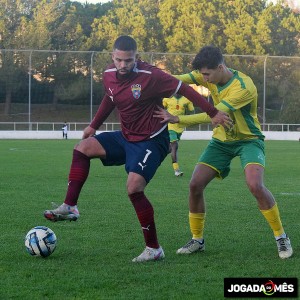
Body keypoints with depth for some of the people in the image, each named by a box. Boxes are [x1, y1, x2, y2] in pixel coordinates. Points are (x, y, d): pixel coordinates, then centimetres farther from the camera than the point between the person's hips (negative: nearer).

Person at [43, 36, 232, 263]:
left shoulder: (150, 76, -22)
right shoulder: (109, 75, -1)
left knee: (134, 187, -21)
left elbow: (184, 89, -18)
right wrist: (94, 126, 26)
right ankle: (70, 207, 0)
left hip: (151, 141, -7)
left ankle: (154, 249, -11)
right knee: (83, 148, 0)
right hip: (126, 137, 8)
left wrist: (213, 113, -18)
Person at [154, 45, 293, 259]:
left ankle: (281, 237, -8)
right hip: (221, 140, 6)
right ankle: (197, 240, 12)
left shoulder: (244, 87, -29)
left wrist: (177, 119, -35)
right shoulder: (210, 76, -8)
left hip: (248, 140, -6)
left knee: (255, 185, -27)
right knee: (195, 185, -7)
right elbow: (180, 80, -17)